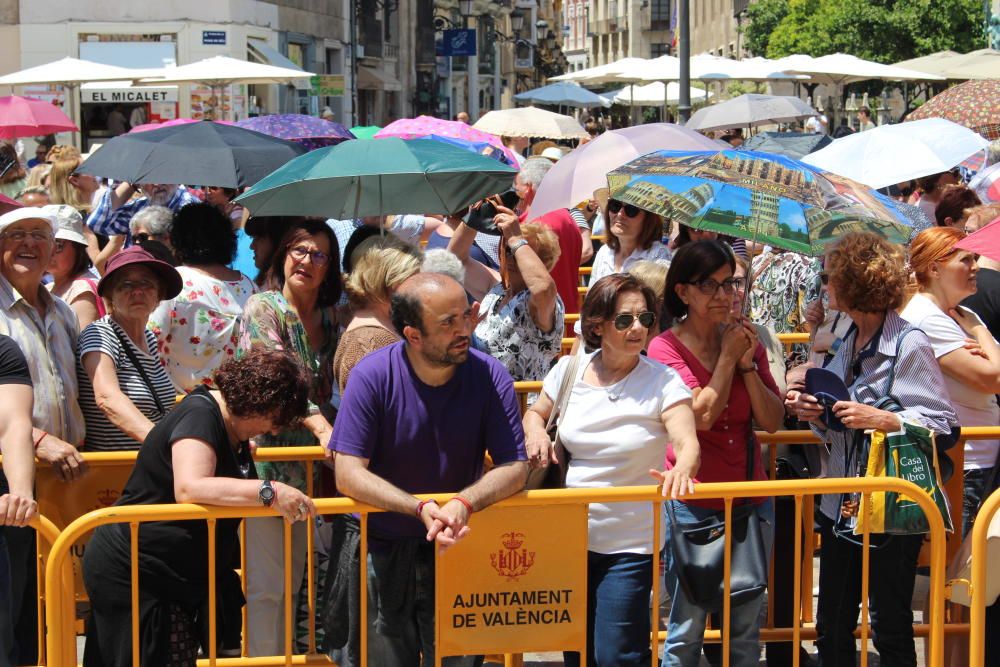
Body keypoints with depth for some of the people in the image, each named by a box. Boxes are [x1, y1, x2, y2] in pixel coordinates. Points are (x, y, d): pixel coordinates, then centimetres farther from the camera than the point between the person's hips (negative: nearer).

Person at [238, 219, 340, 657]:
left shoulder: (328, 316, 13)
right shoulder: (263, 308, -7)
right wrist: (320, 424, -32)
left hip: (307, 465, 7)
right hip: (267, 457, -7)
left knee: (291, 584, 12)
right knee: (266, 585, -7)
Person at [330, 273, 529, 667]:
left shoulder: (490, 377, -11)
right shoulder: (372, 376, -16)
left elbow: (515, 467, -12)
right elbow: (349, 475, -19)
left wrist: (465, 503, -31)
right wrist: (421, 508, -31)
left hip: (458, 546, 1)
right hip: (381, 547, -1)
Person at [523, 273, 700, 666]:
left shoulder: (663, 381, -11)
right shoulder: (569, 370, 0)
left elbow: (687, 443, -24)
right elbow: (535, 412, 18)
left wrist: (682, 469, -47)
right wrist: (536, 431, -5)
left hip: (629, 546, -4)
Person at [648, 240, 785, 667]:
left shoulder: (746, 342, 8)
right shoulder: (665, 348, -6)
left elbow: (772, 422, 2)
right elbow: (703, 414, -18)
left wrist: (748, 364, -9)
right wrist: (727, 357, -10)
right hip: (692, 503, -5)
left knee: (746, 630, 11)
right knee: (686, 632, 0)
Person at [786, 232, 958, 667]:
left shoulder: (909, 344, -13)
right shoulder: (846, 344, 12)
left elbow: (942, 426, -16)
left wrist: (882, 419, -26)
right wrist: (817, 414, 1)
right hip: (842, 503, 8)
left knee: (890, 630, 2)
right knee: (832, 630, 13)